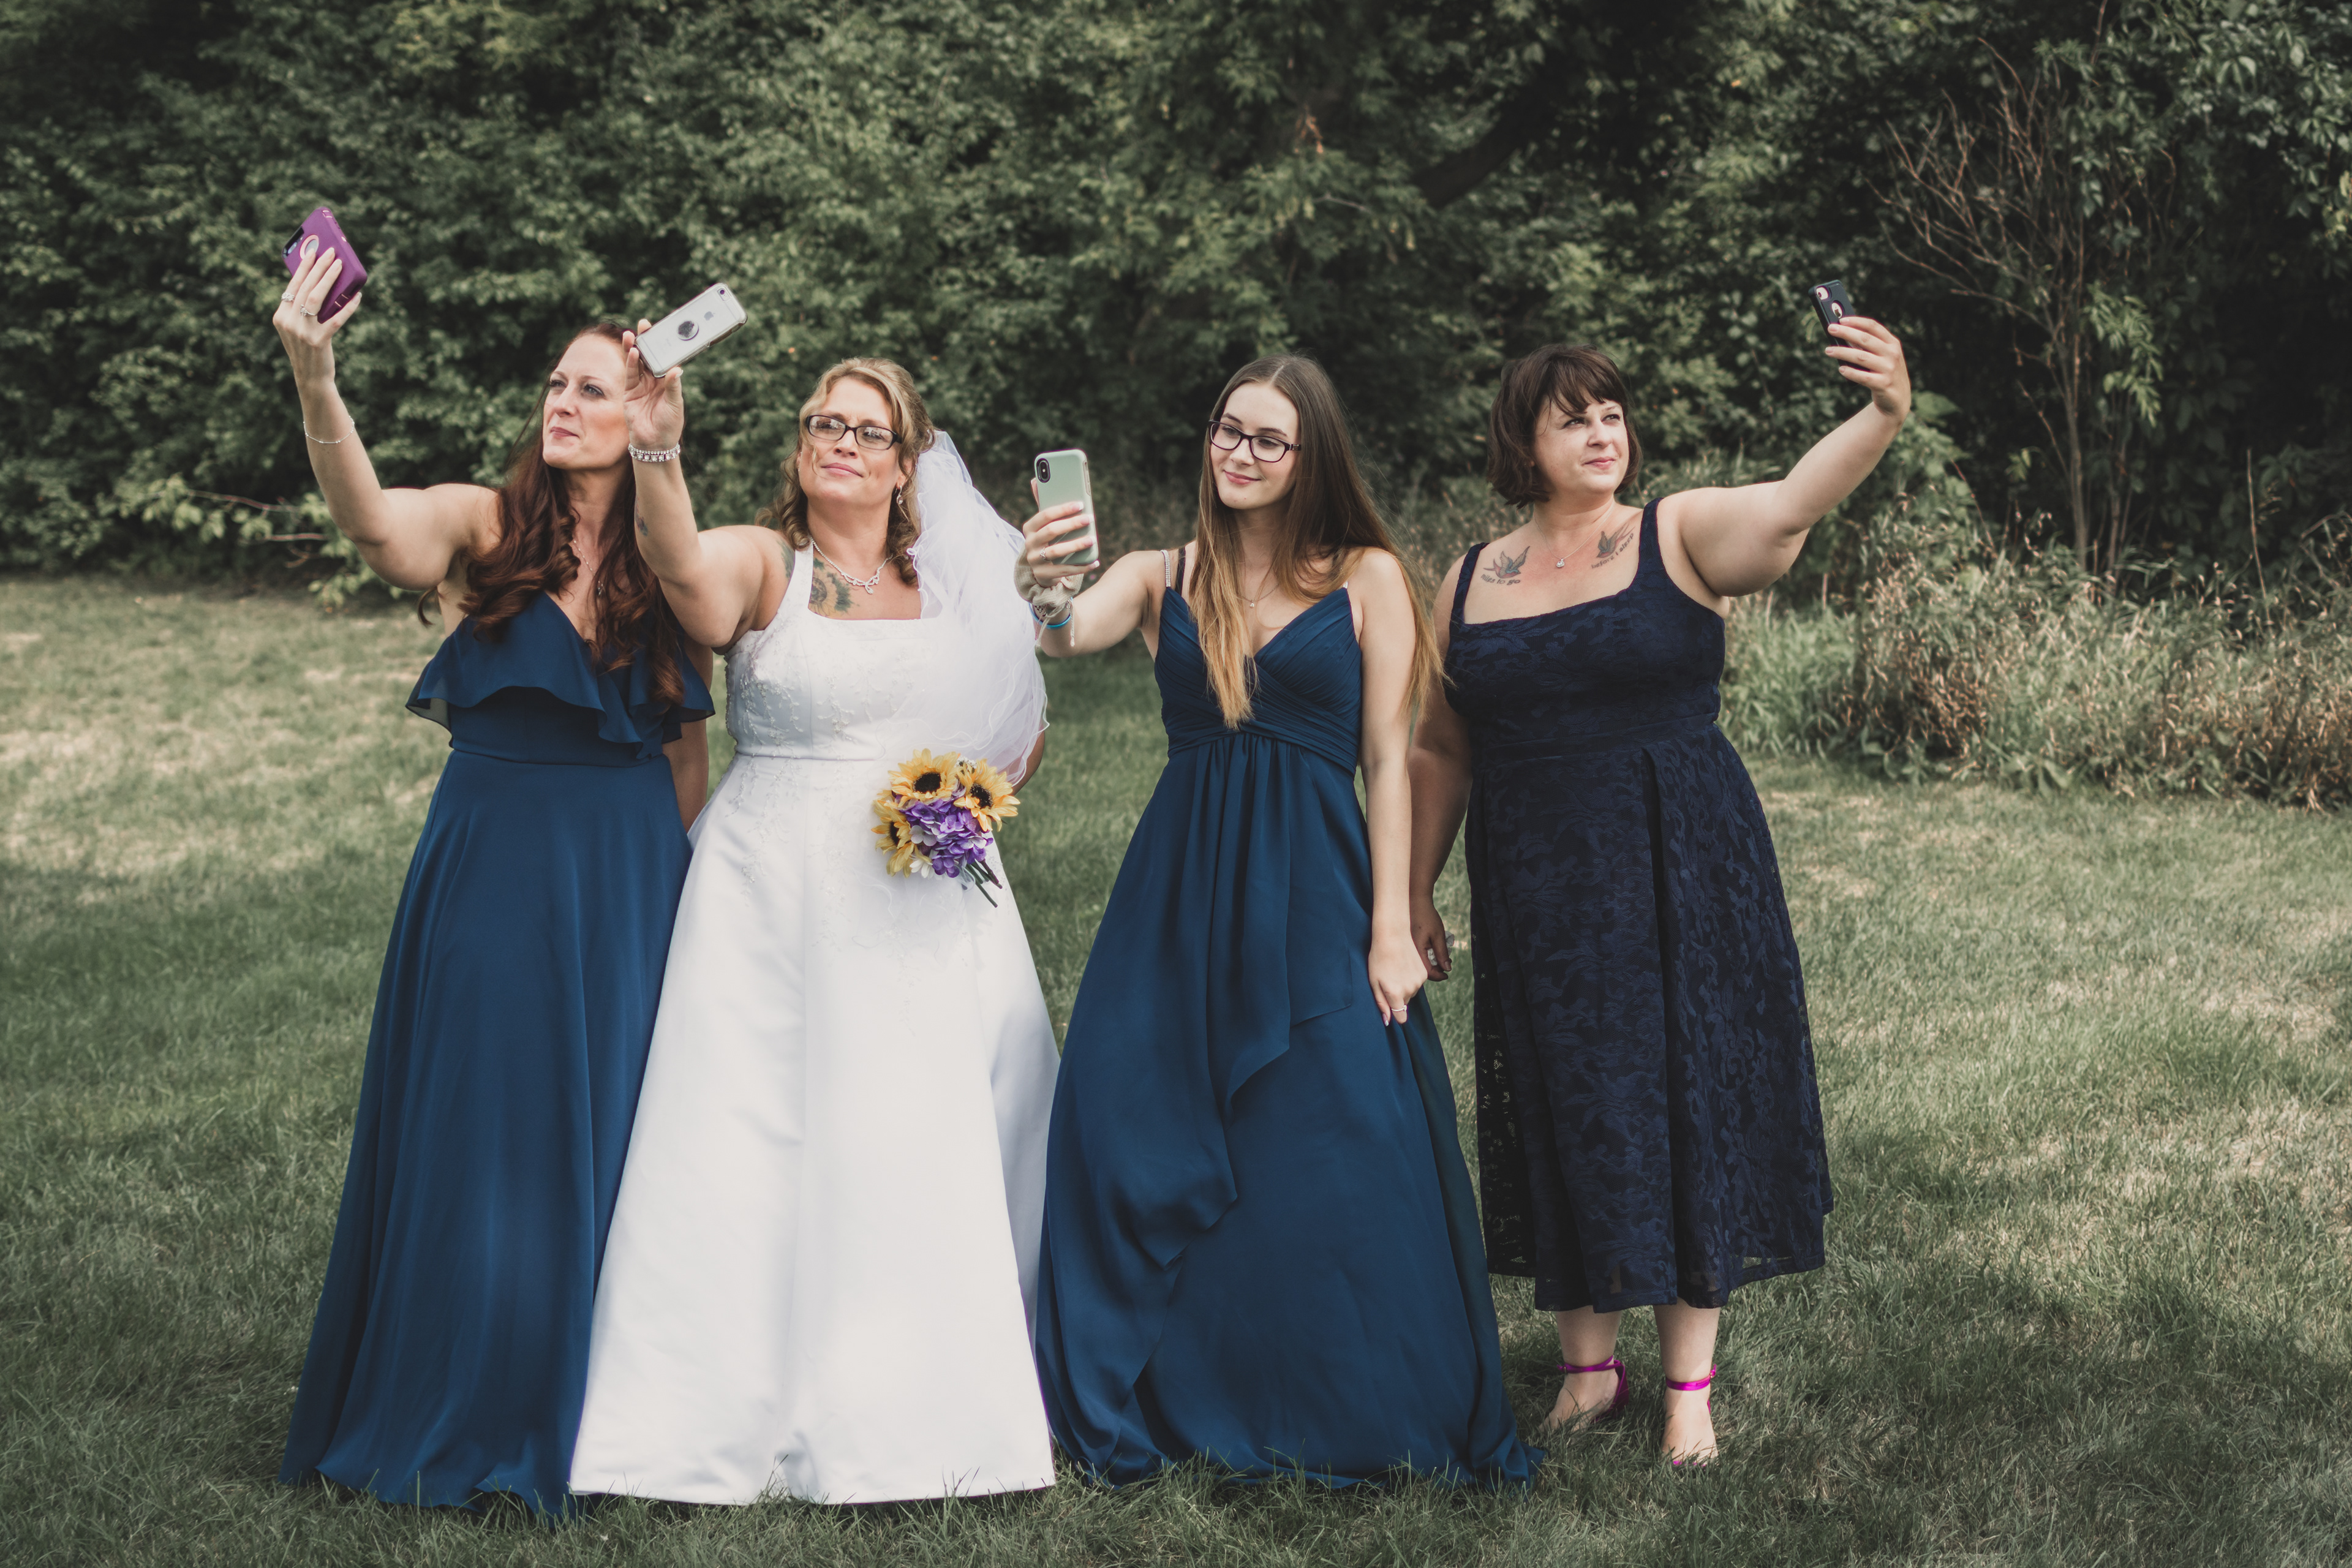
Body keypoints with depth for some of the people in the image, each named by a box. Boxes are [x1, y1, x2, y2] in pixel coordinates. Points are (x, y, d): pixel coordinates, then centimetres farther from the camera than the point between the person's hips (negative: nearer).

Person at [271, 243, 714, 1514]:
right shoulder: (488, 525, -3)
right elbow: (375, 520, -26)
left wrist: (689, 887, 9)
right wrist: (314, 380, -42)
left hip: (627, 872, 2)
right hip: (490, 862, -2)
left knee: (604, 1136, 6)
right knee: (474, 1129, 2)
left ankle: (585, 1404, 19)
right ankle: (458, 1401, 15)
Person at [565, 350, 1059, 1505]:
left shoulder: (957, 583, 12)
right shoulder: (761, 564, -1)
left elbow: (1025, 723, 20)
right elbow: (682, 565, -25)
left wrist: (987, 790, -1)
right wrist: (657, 452, -43)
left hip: (929, 901, 4)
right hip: (778, 895, -4)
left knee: (931, 1142, 5)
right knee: (755, 1140, -5)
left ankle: (936, 1400, 17)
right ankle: (741, 1407, 3)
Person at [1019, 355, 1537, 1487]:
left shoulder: (1366, 579, 4)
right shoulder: (1163, 579, 9)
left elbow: (1387, 762, 1)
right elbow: (1069, 633, -11)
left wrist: (1392, 927, -5)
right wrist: (1042, 589, -35)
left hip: (1315, 894, -2)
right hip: (1182, 887, 2)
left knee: (1335, 1160, -5)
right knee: (1133, 1136, -1)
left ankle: (1362, 1422, 11)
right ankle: (1147, 1404, 16)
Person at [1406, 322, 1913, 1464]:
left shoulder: (1681, 537, -4)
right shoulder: (1471, 582, 7)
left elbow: (1791, 504, -24)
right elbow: (1443, 751, 14)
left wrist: (1884, 415, -43)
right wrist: (1411, 893, 11)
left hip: (1682, 877, -3)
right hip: (1536, 894, 3)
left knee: (1686, 1105, 1)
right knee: (1567, 1120, 8)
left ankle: (1690, 1387, 12)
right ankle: (1588, 1367, 22)